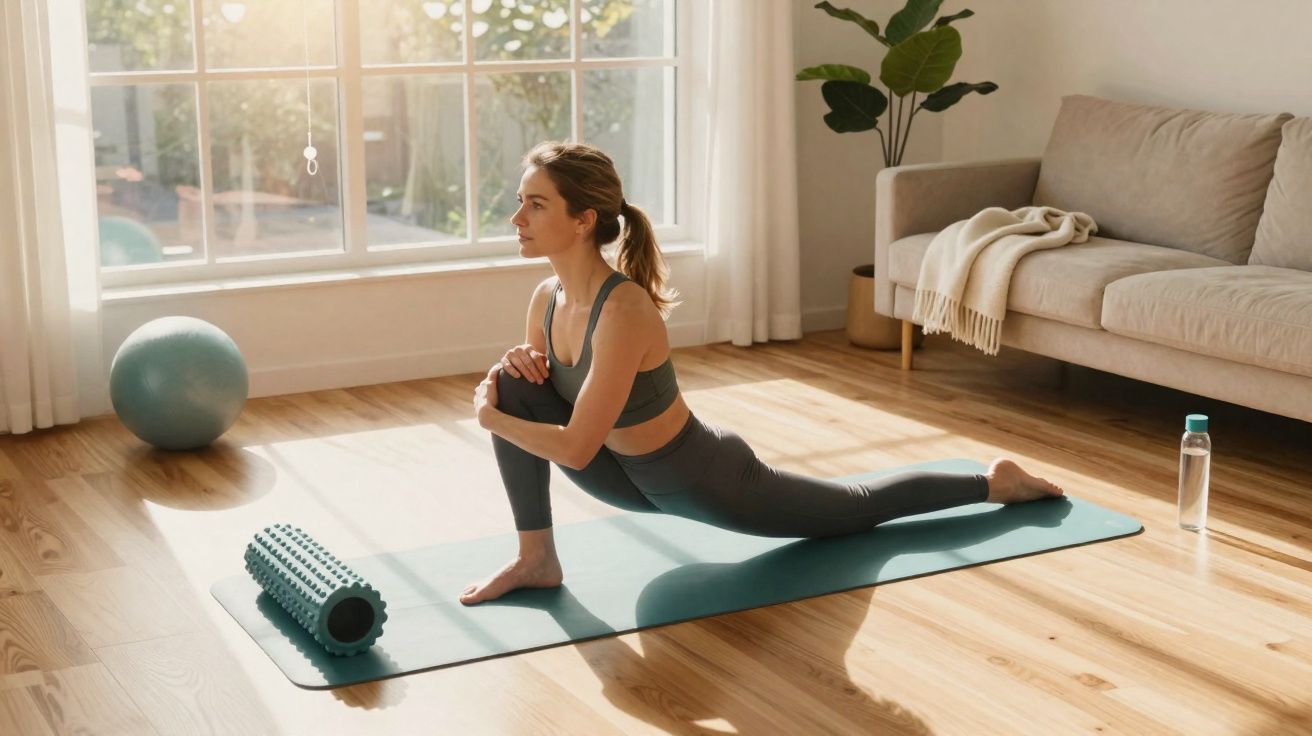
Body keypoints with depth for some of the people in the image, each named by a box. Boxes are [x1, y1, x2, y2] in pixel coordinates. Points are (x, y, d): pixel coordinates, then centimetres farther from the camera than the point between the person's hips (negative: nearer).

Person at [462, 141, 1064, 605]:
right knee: (513, 388, -11)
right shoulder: (547, 299, -11)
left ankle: (994, 482, 41)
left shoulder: (624, 311, -37)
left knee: (857, 510, 18)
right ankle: (537, 559, -4)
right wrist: (516, 370, -16)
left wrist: (491, 418, -22)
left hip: (708, 479, -7)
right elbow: (522, 399, 6)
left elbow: (576, 448, -36)